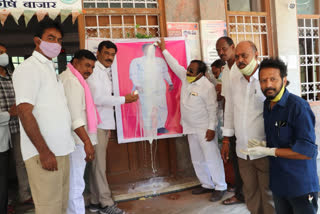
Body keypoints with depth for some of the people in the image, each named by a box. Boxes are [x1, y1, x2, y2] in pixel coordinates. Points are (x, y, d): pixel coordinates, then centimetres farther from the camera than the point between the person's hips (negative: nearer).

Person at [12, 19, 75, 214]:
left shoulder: (51, 69, 18)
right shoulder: (29, 68, -8)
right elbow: (24, 112, -17)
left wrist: (64, 146, 15)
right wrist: (44, 151, -20)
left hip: (62, 149, 8)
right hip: (44, 153, -8)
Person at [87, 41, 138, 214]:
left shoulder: (107, 72, 17)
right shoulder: (94, 71, -10)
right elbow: (97, 98, -18)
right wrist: (124, 99, -14)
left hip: (104, 123, 9)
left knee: (98, 163, 12)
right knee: (99, 164, -3)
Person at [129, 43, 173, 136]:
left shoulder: (160, 60, 19)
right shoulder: (136, 61, 8)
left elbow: (165, 73, 26)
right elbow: (133, 74, 0)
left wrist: (170, 83, 22)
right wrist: (136, 85, -14)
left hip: (160, 89, 4)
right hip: (145, 90, -4)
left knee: (162, 108, 5)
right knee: (148, 111, -8)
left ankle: (160, 127, 25)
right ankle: (149, 134, -1)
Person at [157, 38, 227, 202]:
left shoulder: (207, 87, -16)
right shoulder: (185, 78, 5)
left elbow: (212, 109, -16)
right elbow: (175, 65, 16)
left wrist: (212, 128, -18)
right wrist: (164, 50, 21)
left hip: (205, 130, -8)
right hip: (191, 129, 8)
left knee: (212, 159, -2)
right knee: (197, 160, 15)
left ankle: (220, 187, 12)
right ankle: (207, 185, 29)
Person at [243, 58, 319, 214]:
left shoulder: (298, 106, -20)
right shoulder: (266, 105, 4)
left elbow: (307, 151, -24)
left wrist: (270, 151, -20)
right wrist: (264, 145, -3)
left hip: (301, 187, -7)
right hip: (278, 183, 7)